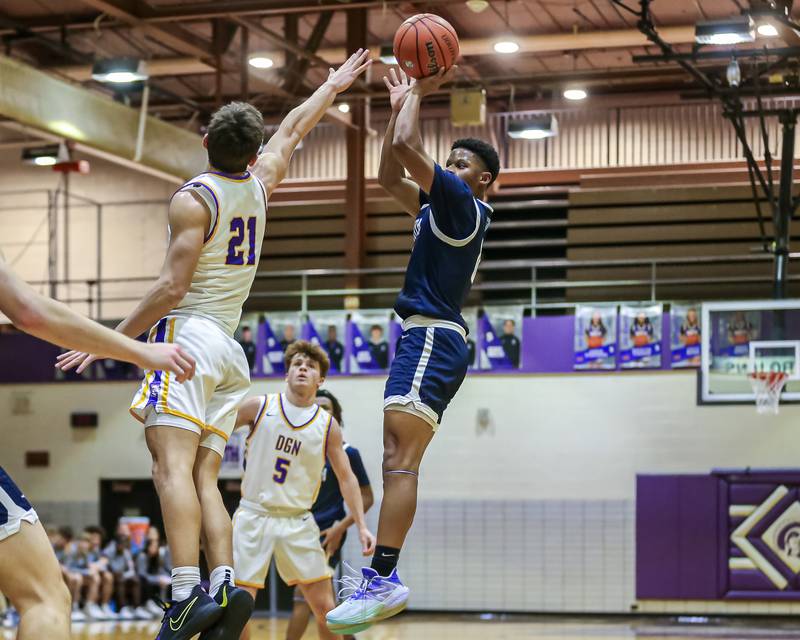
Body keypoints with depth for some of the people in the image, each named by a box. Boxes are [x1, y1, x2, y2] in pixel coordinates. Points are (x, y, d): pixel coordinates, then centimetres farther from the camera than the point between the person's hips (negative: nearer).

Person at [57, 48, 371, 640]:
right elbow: (294, 129, 30)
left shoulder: (193, 200, -7)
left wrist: (112, 339, -8)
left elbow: (173, 287, -13)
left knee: (174, 466, -18)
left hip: (187, 334, -7)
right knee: (203, 477, 4)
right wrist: (333, 87, 45)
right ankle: (226, 584, -14)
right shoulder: (259, 185, 11)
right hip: (228, 348, 7)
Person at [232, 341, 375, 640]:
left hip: (297, 522, 1)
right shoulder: (260, 406, -1)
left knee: (324, 607, -2)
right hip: (254, 515, -1)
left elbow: (346, 478, 6)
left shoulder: (327, 425, 2)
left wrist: (361, 525, -2)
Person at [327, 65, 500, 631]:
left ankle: (383, 579, -26)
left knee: (400, 462, -19)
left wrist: (419, 92, -1)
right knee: (398, 462, 8)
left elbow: (406, 147, -15)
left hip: (432, 338, -11)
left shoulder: (464, 204, -7)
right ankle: (381, 576, 10)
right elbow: (389, 176, 29)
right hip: (426, 338, 11)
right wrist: (401, 104, 23)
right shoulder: (440, 207, 22)